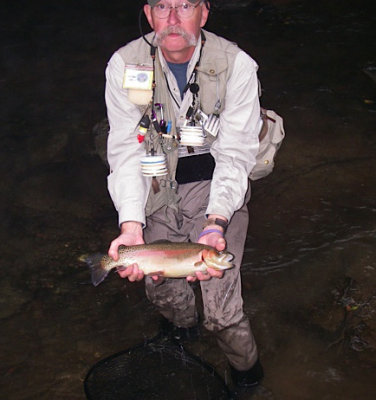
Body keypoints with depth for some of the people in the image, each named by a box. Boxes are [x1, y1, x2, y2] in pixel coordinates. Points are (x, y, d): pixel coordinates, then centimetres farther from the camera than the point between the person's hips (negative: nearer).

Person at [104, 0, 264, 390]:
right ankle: (183, 328, 43)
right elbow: (126, 148, -14)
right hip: (158, 183, 3)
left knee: (221, 309, -10)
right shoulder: (124, 65, -11)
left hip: (217, 183, -2)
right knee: (159, 286, 5)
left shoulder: (237, 65, -17)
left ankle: (245, 365, 23)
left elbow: (234, 153, -17)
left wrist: (216, 222, -32)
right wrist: (131, 223, -28)